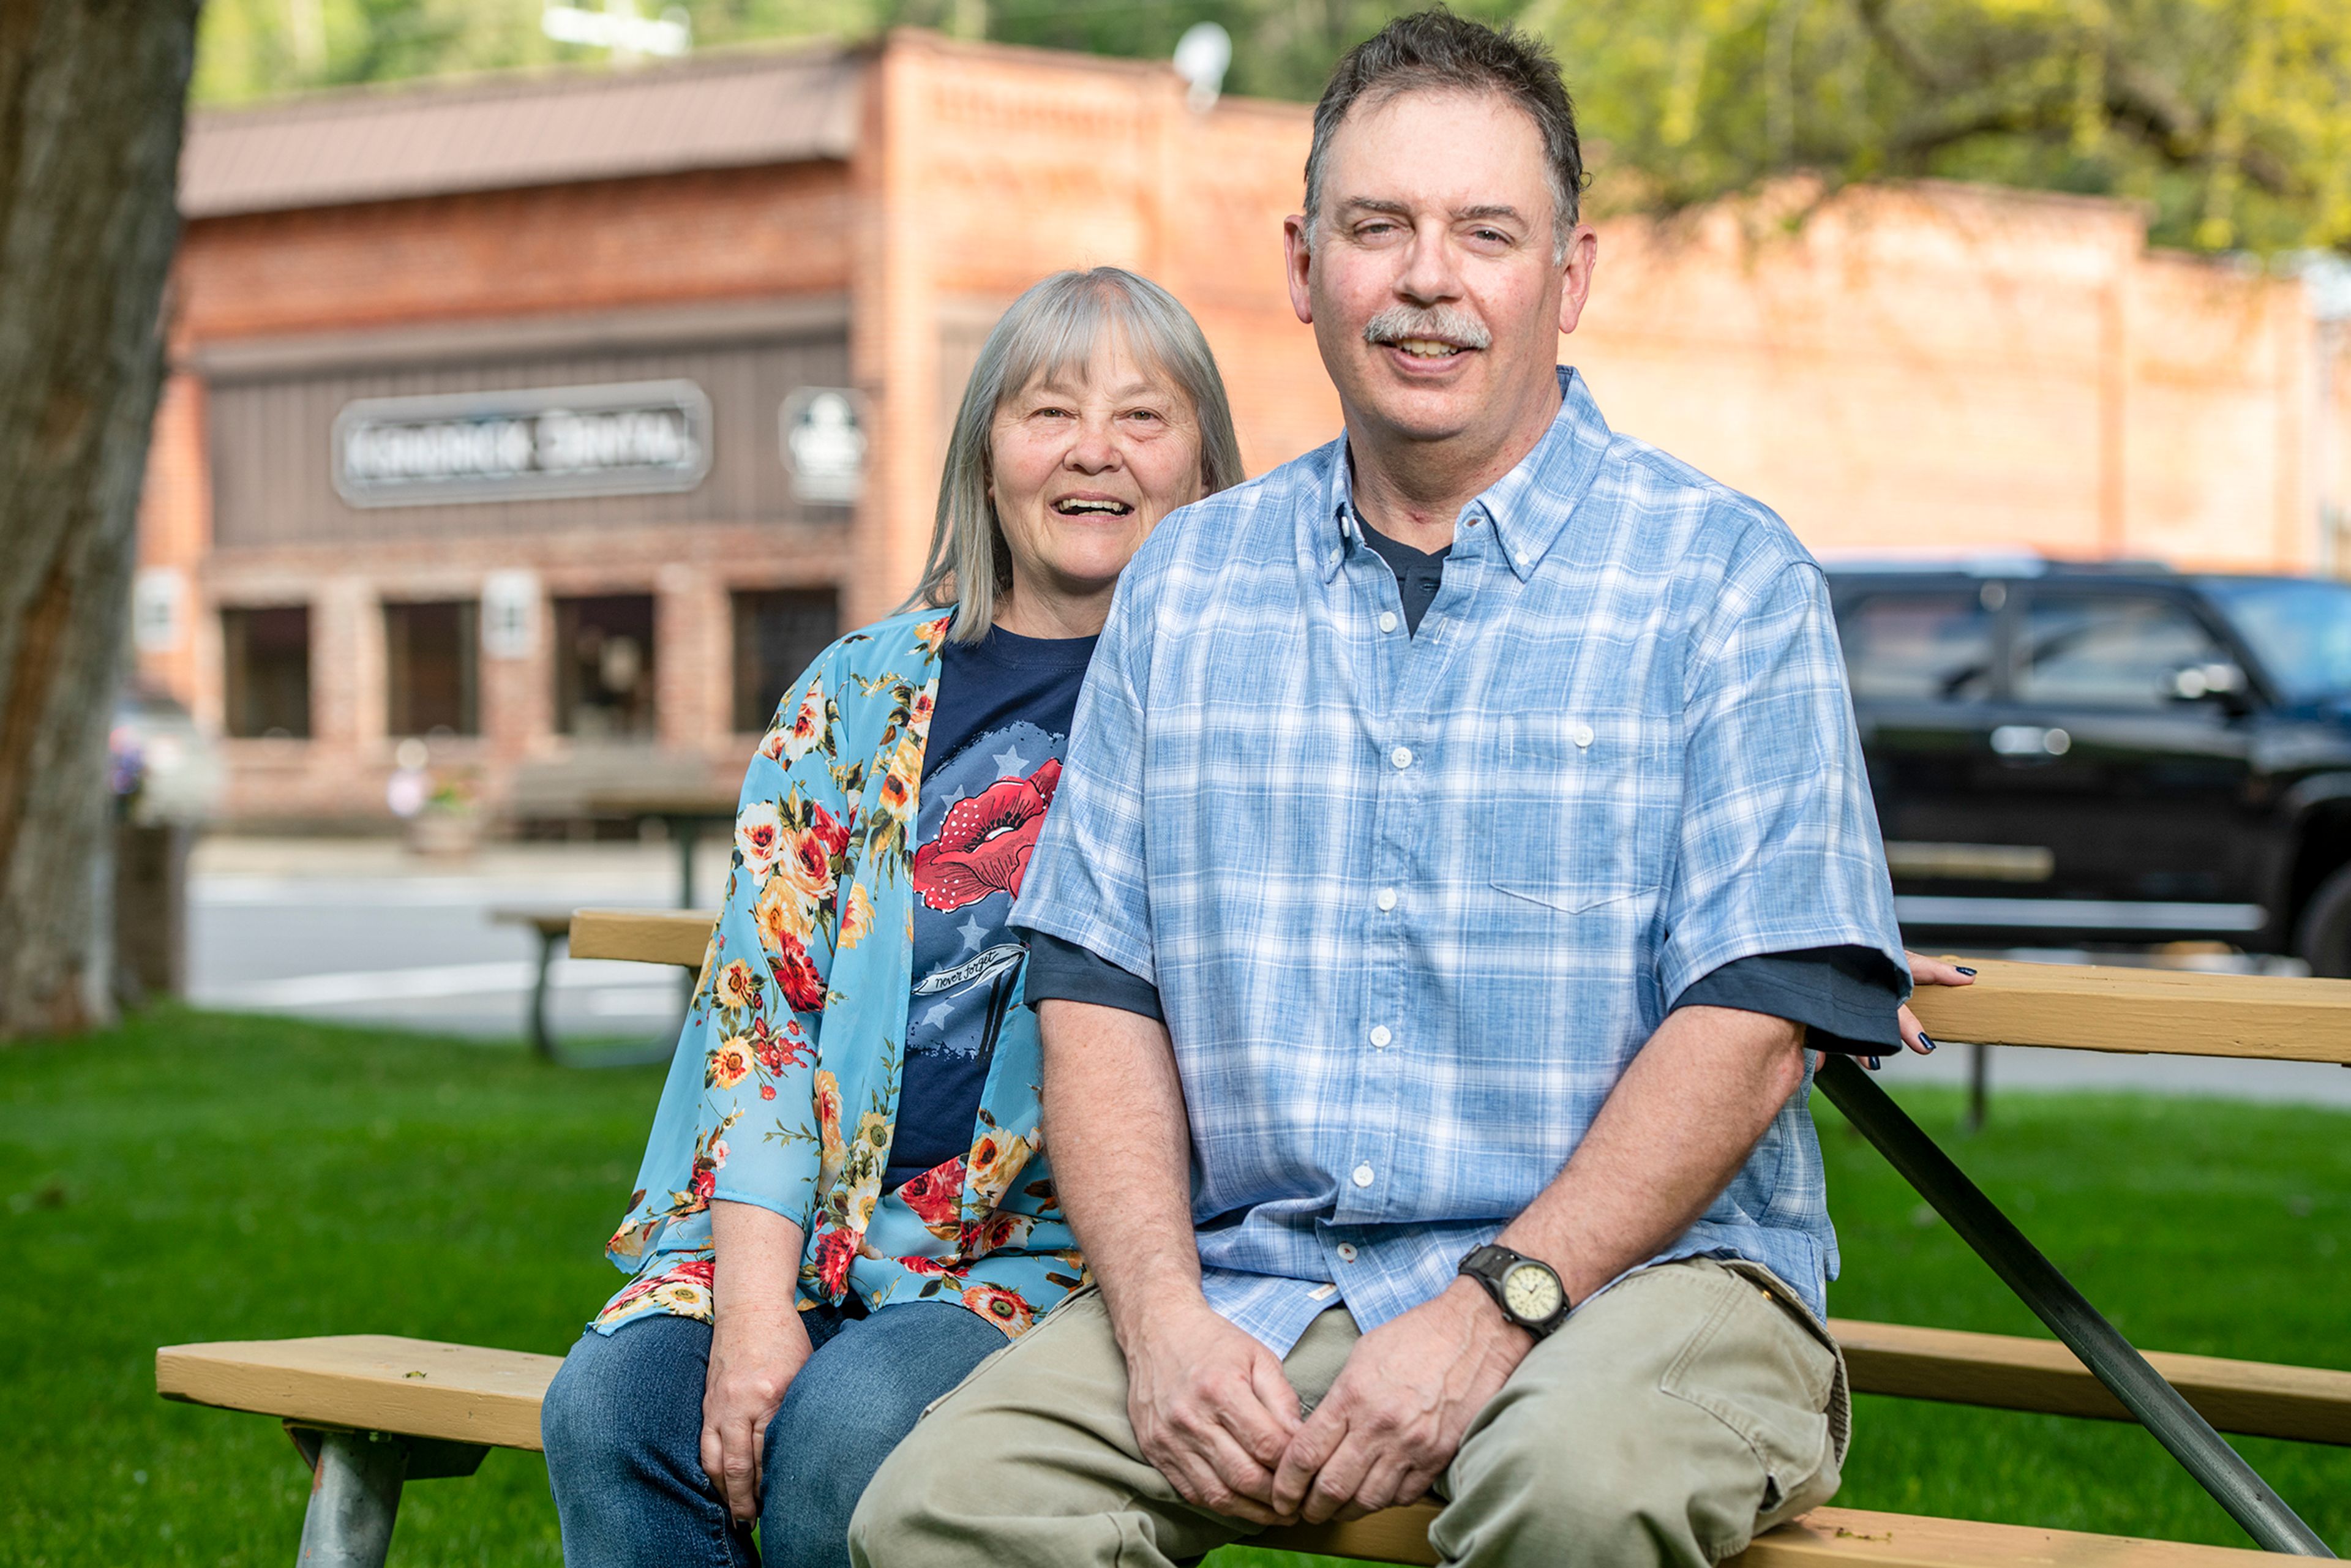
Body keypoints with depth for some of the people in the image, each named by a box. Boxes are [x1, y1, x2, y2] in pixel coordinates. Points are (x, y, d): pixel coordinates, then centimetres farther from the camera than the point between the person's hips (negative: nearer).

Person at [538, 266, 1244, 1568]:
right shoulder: (859, 694, 13)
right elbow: (760, 995, 5)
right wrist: (754, 1299, -8)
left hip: (1054, 1253, -3)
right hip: (810, 1234, 3)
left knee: (840, 1431, -31)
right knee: (609, 1408, -26)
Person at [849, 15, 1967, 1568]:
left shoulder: (1725, 578, 1)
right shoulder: (1186, 581, 14)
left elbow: (1748, 1028, -8)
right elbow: (1097, 987, 9)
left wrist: (1494, 1312, -18)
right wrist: (1162, 1311, -8)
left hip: (1632, 1272, -3)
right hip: (1255, 1286, 3)